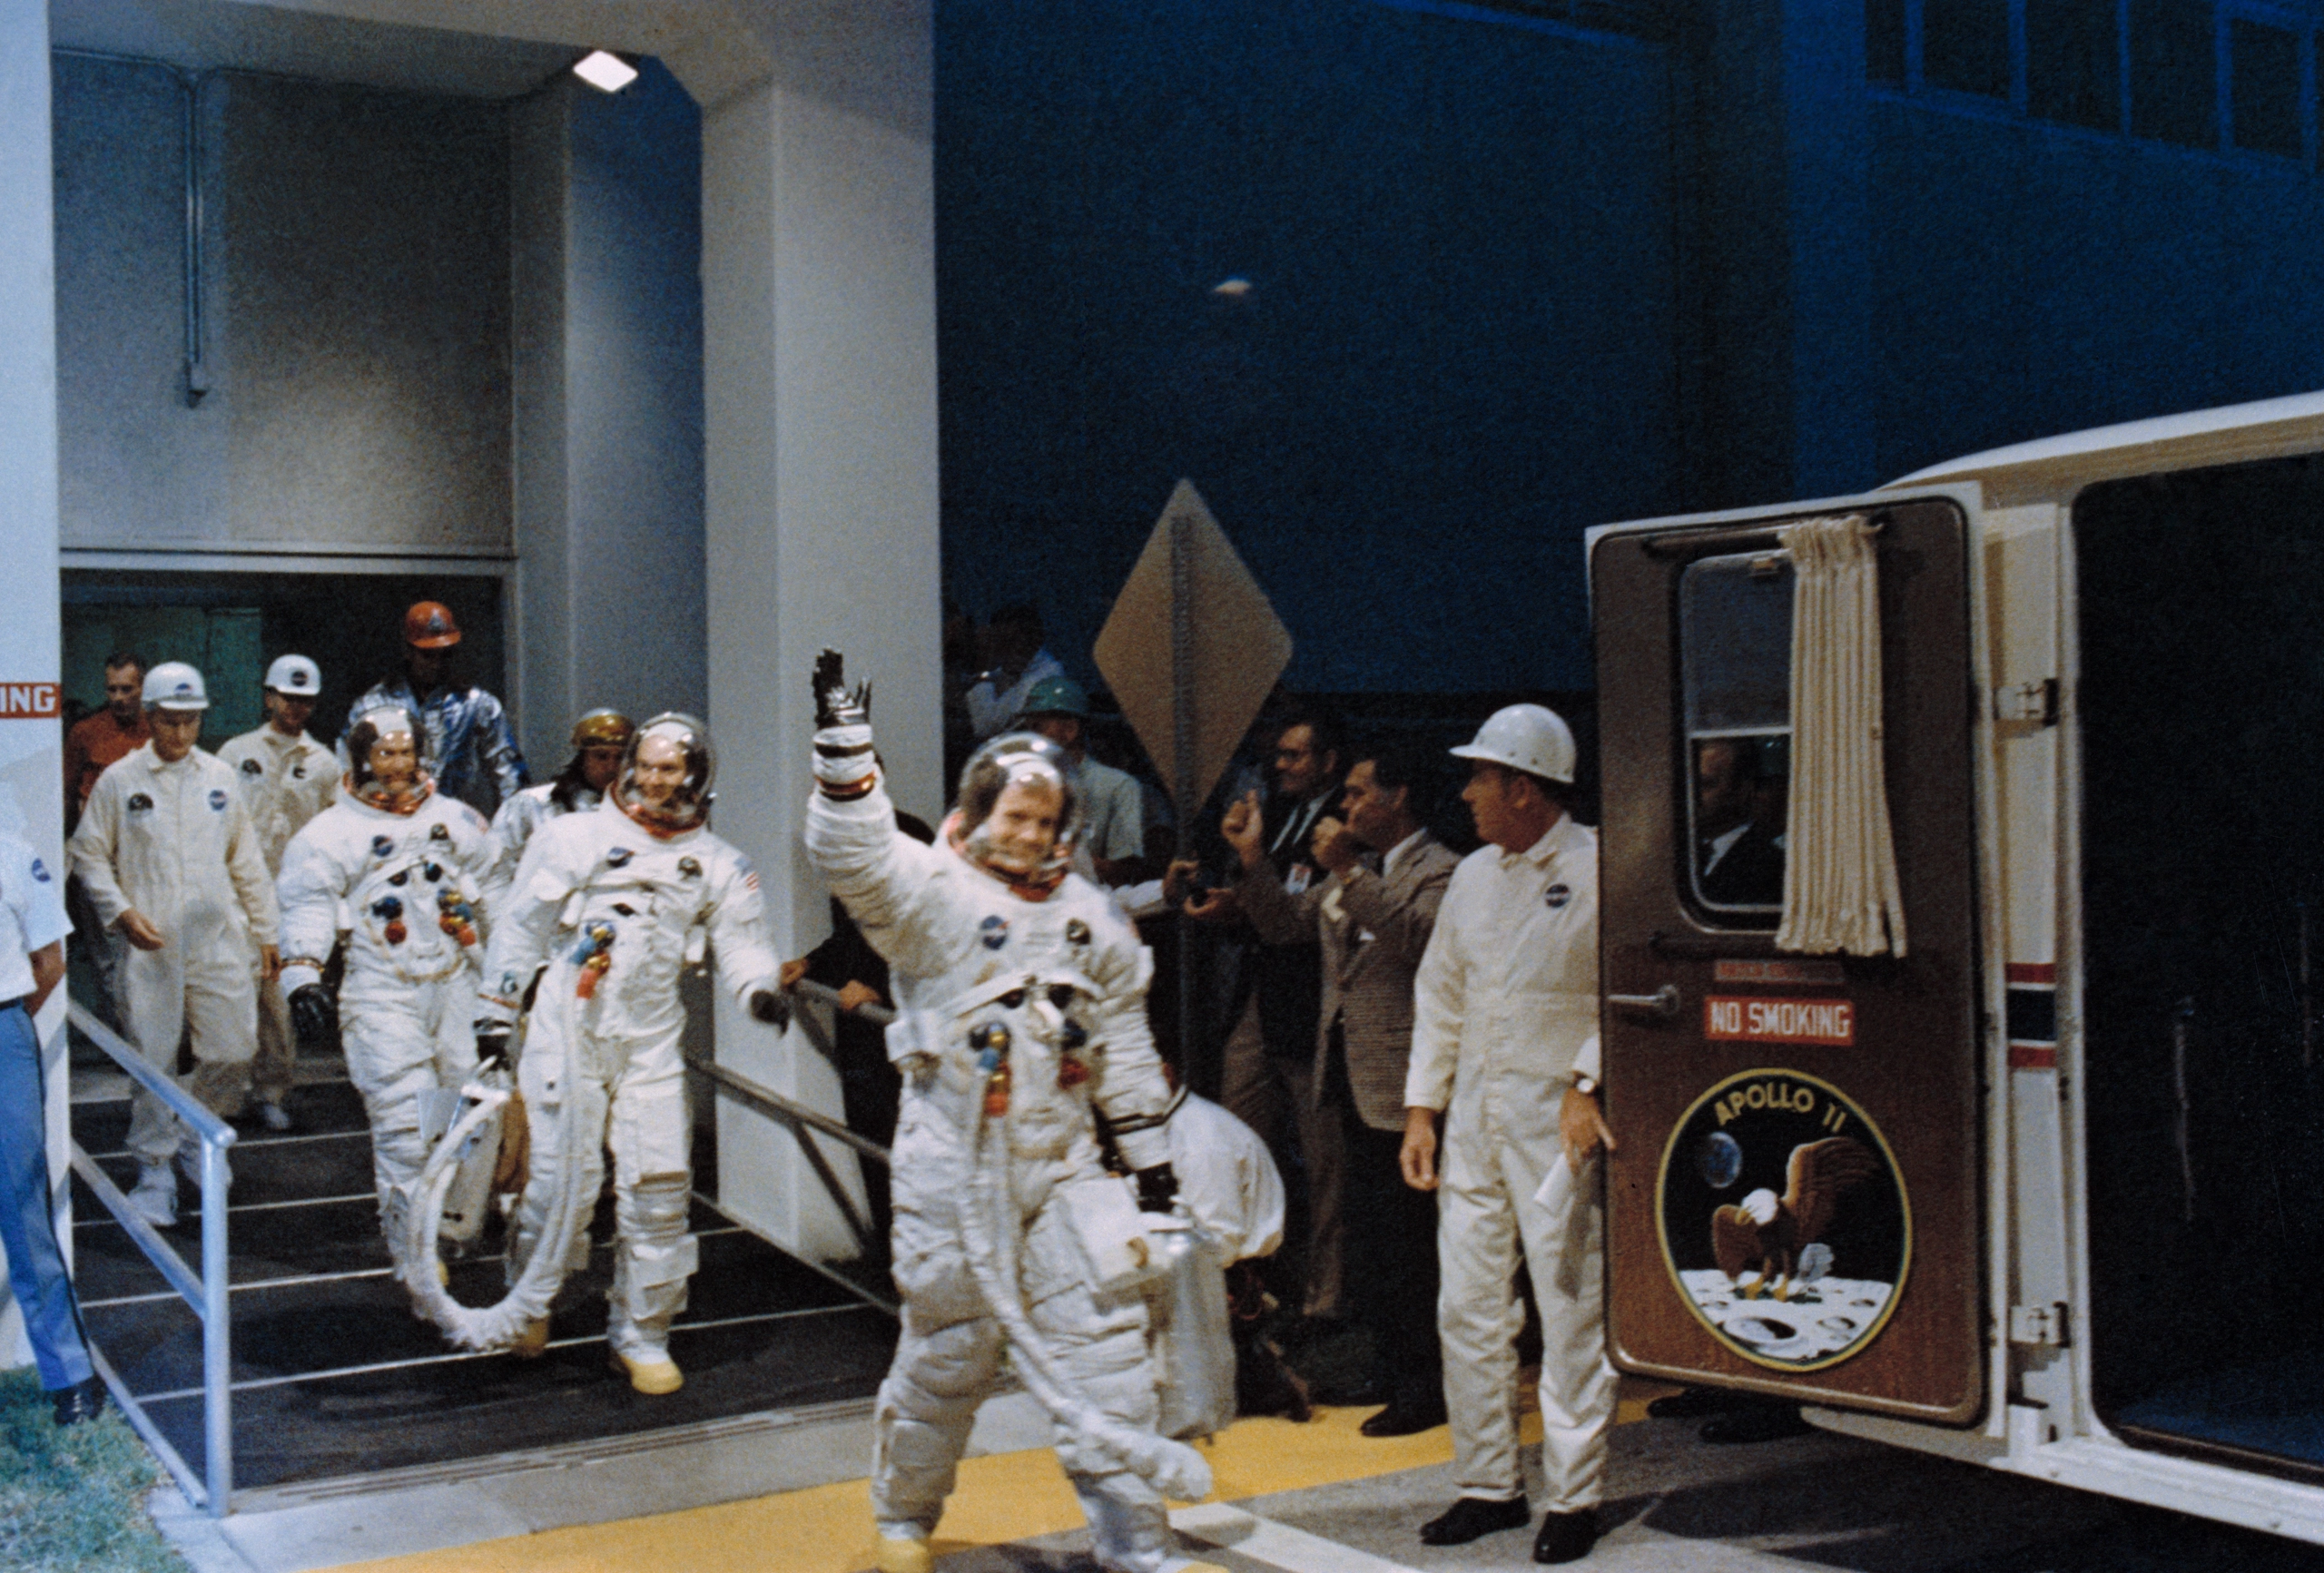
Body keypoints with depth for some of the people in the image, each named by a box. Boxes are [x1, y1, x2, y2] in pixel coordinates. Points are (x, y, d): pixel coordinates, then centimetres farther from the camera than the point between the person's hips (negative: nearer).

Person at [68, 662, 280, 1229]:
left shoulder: (219, 776, 9)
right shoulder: (118, 780, 1)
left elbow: (246, 859, 15)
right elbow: (88, 856, 4)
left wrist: (265, 932, 14)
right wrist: (122, 913, -10)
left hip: (219, 942, 3)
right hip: (150, 946, -3)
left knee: (234, 1051, 0)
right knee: (152, 1060, 0)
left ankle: (195, 1137, 26)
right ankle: (154, 1171, 13)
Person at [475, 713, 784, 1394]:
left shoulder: (718, 864, 11)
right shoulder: (575, 836, 4)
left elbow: (741, 941, 7)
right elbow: (522, 924, 8)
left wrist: (759, 988, -15)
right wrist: (496, 1010, 7)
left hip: (652, 1039, 2)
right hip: (567, 1030, -2)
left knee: (660, 1184, -3)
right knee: (562, 1176, -4)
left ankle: (641, 1336, 11)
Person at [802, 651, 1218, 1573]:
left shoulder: (1088, 916, 11)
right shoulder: (930, 891, -4)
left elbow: (1123, 1046, 15)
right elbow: (853, 855, -24)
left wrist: (1151, 1160, 13)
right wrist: (844, 742, -33)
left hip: (1060, 1160, 4)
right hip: (952, 1162, -4)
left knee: (1103, 1344, 0)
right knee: (949, 1349, 7)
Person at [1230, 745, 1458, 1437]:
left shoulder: (1440, 873, -8)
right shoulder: (1349, 872, 17)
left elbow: (1418, 936, -26)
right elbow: (1283, 924, 21)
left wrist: (1348, 873, -28)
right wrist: (1253, 861, 7)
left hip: (1399, 1085, -9)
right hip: (1348, 1081, 9)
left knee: (1403, 1242, -5)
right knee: (1366, 1237, 15)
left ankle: (1423, 1389, 4)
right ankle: (1391, 1372, 27)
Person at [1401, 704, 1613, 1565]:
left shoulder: (1599, 871, -8)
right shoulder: (1472, 875, 13)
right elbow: (1438, 994, 17)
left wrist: (1586, 1087, -19)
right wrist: (1421, 1107, 12)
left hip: (1556, 1118, -6)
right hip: (1472, 1116, 6)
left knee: (1571, 1312, -2)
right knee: (1467, 1308, 9)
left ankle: (1575, 1497, 10)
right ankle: (1488, 1484, 21)